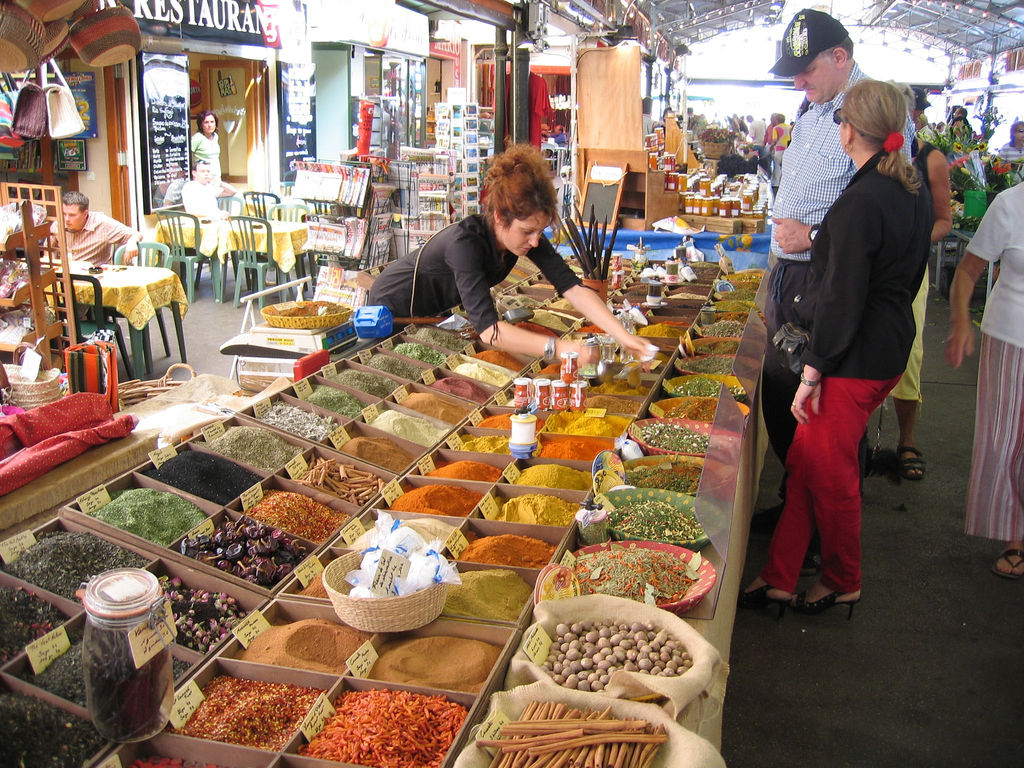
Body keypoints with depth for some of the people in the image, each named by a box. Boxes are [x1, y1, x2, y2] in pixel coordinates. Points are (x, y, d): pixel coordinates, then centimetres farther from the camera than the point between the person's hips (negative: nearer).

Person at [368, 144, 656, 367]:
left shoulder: (528, 232, -21)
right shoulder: (465, 241, -41)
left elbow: (573, 288, -27)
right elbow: (488, 329, -49)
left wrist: (622, 336, -39)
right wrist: (557, 348, -58)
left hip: (436, 311, 7)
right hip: (392, 309, -6)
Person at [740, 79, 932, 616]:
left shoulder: (861, 201, -21)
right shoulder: (913, 194, 8)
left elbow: (842, 297, -22)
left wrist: (813, 370, -16)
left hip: (854, 360, -9)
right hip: (889, 348, 10)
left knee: (828, 470, 7)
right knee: (804, 461, 14)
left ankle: (842, 583, 27)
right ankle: (779, 577, 21)